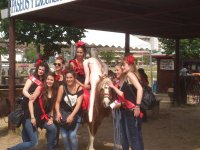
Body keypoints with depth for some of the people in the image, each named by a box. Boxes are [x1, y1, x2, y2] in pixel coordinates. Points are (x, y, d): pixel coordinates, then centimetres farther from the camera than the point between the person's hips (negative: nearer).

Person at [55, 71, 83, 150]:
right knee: (64, 136, -4)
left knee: (72, 135, -13)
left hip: (75, 115, -1)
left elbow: (78, 104, -17)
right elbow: (57, 102, -10)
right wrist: (58, 113, -26)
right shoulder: (62, 87, -12)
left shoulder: (79, 88, -12)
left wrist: (72, 115, -29)